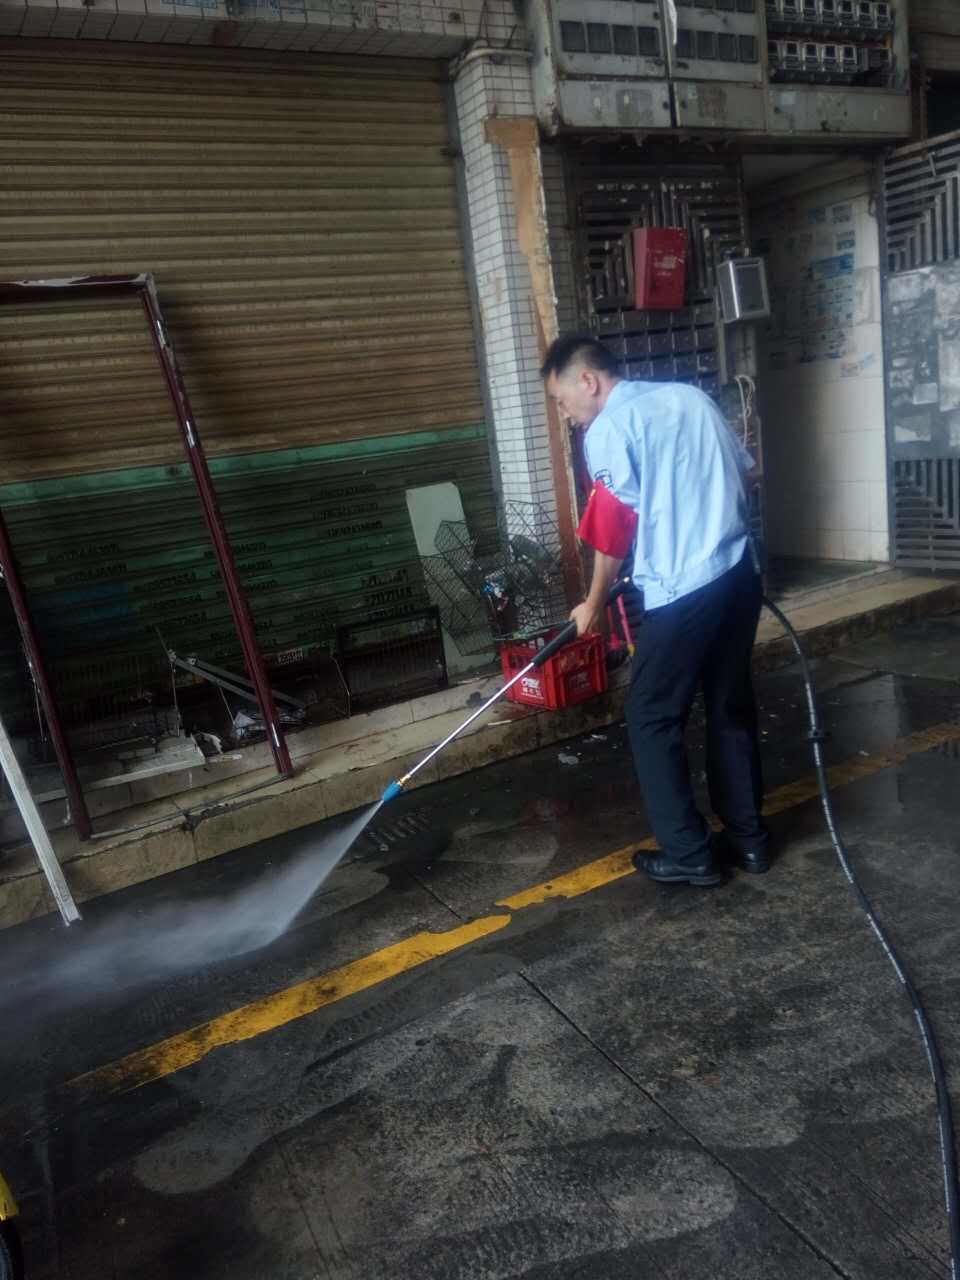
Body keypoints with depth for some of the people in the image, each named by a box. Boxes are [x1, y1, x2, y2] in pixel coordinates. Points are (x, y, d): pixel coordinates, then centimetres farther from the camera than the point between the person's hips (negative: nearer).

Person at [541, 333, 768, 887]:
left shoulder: (609, 429, -7)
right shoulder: (692, 395, 14)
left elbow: (613, 533, -6)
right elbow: (745, 471, 21)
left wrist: (594, 605, 7)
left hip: (683, 590, -8)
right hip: (740, 572, 8)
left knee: (653, 719, 6)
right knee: (732, 707, 17)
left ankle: (689, 854, 11)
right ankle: (748, 836, 27)